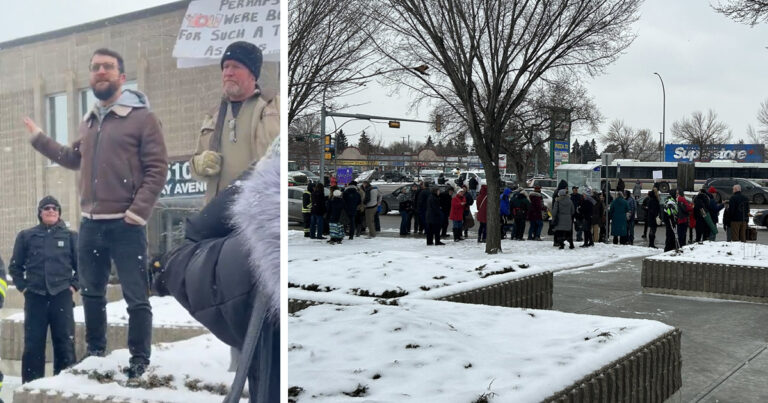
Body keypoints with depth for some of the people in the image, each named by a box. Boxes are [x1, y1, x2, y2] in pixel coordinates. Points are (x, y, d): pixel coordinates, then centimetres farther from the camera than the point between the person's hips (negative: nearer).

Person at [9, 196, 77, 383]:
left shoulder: (70, 236, 6)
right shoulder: (26, 236, 8)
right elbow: (15, 266, 14)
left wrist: (74, 285, 0)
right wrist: (22, 286, 4)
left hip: (62, 296, -1)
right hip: (35, 297, 1)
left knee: (65, 342, 0)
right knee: (33, 343, 2)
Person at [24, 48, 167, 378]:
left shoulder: (142, 117, -5)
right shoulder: (88, 123, 16)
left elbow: (157, 168, -10)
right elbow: (74, 159, 31)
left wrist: (137, 211, -17)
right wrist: (38, 138, 27)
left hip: (126, 226, -7)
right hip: (90, 224, 7)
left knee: (135, 297, 0)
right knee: (91, 293, 18)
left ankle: (139, 359, 13)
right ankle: (95, 352, 34)